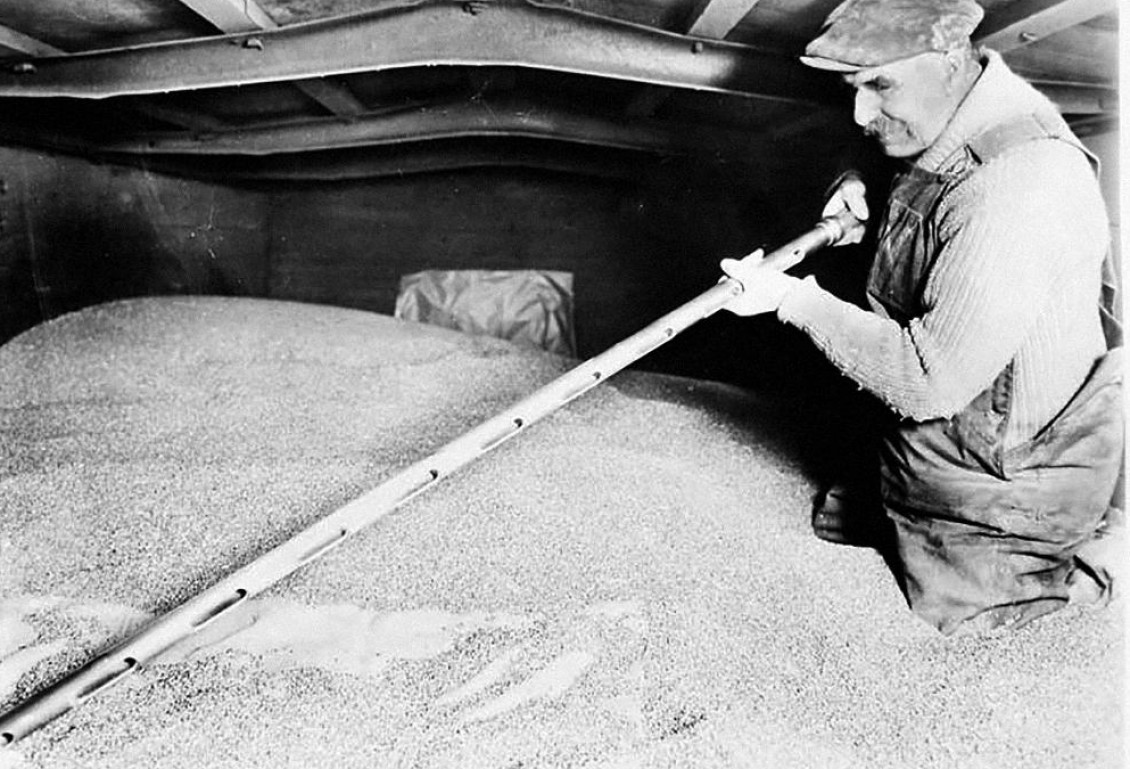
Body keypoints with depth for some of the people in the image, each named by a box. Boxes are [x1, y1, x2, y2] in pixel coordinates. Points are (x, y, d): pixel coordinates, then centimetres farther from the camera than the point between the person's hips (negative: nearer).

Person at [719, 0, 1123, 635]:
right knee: (838, 521, 20)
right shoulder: (943, 133, -6)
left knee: (957, 610, 15)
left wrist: (792, 298, -28)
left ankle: (1107, 544, 24)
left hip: (1003, 480, -8)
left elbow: (928, 381, -35)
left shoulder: (1019, 189, -36)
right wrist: (860, 184, -5)